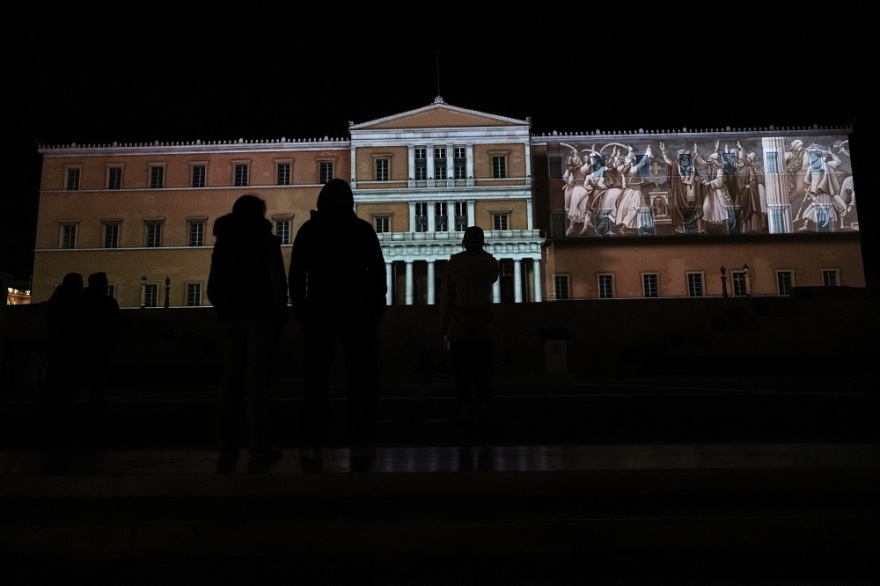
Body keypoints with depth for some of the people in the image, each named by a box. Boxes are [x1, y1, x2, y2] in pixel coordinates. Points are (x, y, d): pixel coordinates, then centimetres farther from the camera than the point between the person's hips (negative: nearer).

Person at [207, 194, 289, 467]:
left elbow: (213, 285, 12)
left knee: (230, 378, 7)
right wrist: (281, 312, 2)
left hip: (230, 315, 5)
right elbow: (278, 281, -7)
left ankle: (226, 446, 7)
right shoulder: (266, 239, 0)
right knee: (258, 379, -7)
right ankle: (259, 447, -8)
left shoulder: (223, 241, 14)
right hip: (260, 313, -5)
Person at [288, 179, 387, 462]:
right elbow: (378, 274, 1)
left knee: (316, 376, 4)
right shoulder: (363, 229, 3)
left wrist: (301, 311, 8)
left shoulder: (309, 229, 5)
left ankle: (313, 442, 1)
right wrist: (376, 310, 6)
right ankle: (361, 441, -1)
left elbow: (295, 276, 3)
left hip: (319, 309, 1)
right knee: (360, 377, 2)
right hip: (359, 310, 0)